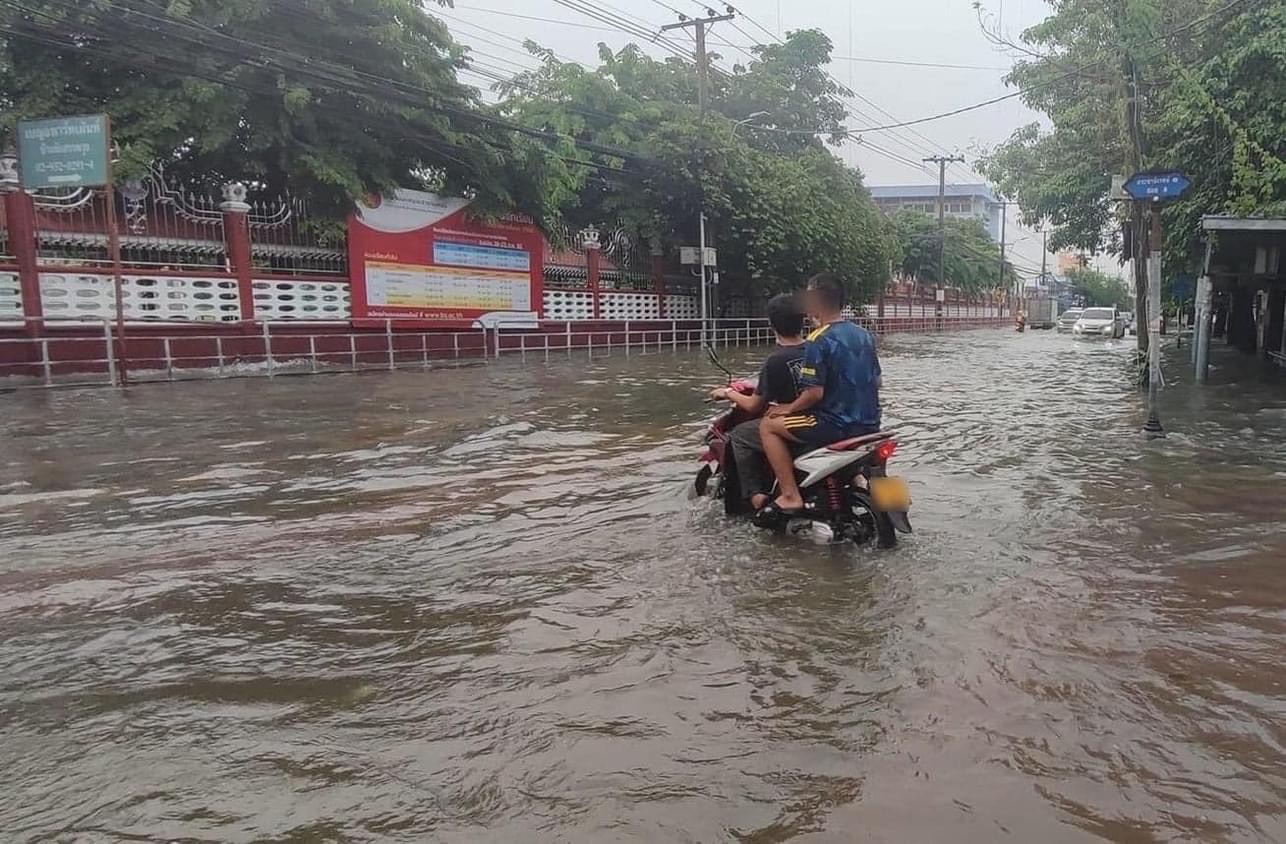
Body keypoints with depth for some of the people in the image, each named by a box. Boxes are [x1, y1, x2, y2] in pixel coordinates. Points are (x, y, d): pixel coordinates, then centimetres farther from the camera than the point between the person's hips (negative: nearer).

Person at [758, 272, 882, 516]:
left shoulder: (819, 340, -15)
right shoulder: (864, 334, 9)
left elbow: (815, 393, -19)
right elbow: (875, 382, 16)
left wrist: (789, 408, -3)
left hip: (837, 423, -8)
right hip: (869, 424, 8)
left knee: (769, 426, 2)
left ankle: (790, 496, -4)